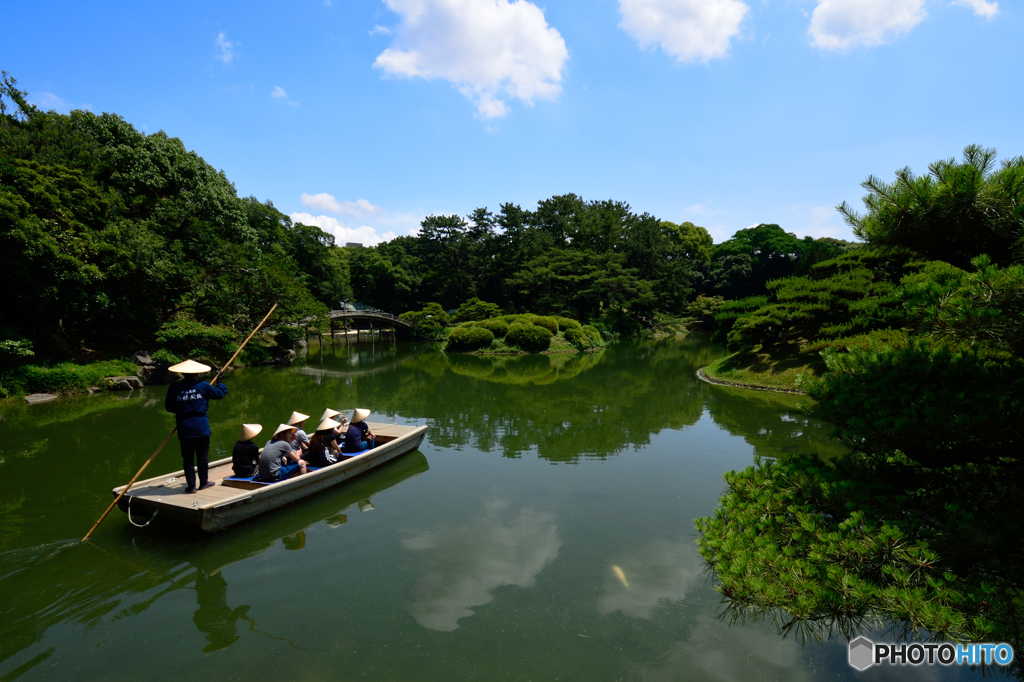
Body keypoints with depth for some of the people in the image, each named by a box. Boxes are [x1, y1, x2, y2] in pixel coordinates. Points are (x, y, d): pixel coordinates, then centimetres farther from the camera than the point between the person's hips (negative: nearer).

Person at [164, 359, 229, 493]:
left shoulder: (174, 388, -3)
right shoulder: (203, 386, -6)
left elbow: (168, 407, 4)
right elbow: (219, 393, 7)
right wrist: (220, 383, 27)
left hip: (184, 429, 1)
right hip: (201, 428, -1)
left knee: (187, 458, 9)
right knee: (202, 457, 12)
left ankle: (191, 485, 11)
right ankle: (204, 482, 22)